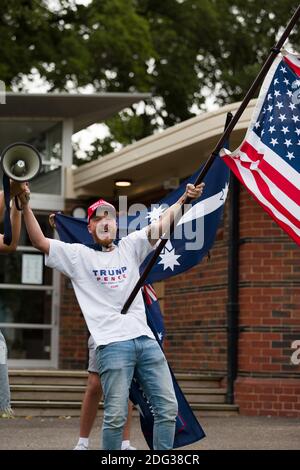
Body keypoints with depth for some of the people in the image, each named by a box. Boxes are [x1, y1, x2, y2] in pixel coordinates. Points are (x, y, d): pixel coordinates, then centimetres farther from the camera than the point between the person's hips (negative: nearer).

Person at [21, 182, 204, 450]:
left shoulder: (130, 247, 16)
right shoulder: (78, 256, 9)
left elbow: (162, 224, 8)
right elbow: (40, 242, 1)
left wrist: (183, 199, -8)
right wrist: (25, 207, -10)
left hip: (145, 339, 4)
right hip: (113, 344, -4)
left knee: (168, 408, 2)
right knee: (116, 416, -10)